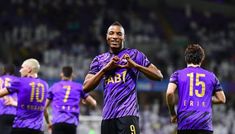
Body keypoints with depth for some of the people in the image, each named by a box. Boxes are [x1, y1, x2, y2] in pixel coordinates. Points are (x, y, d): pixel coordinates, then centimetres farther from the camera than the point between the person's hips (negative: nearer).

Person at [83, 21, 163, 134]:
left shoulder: (134, 55, 6)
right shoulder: (99, 60, 15)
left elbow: (158, 76, 1)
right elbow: (85, 88, 6)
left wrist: (135, 65, -11)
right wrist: (105, 68, -4)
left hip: (128, 114, -5)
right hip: (107, 116, 5)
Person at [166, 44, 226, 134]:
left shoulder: (178, 74, 9)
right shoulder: (211, 76, 14)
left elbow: (169, 93, -7)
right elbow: (222, 99, 16)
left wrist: (173, 114, 7)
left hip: (184, 122, 0)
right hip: (205, 124, 0)